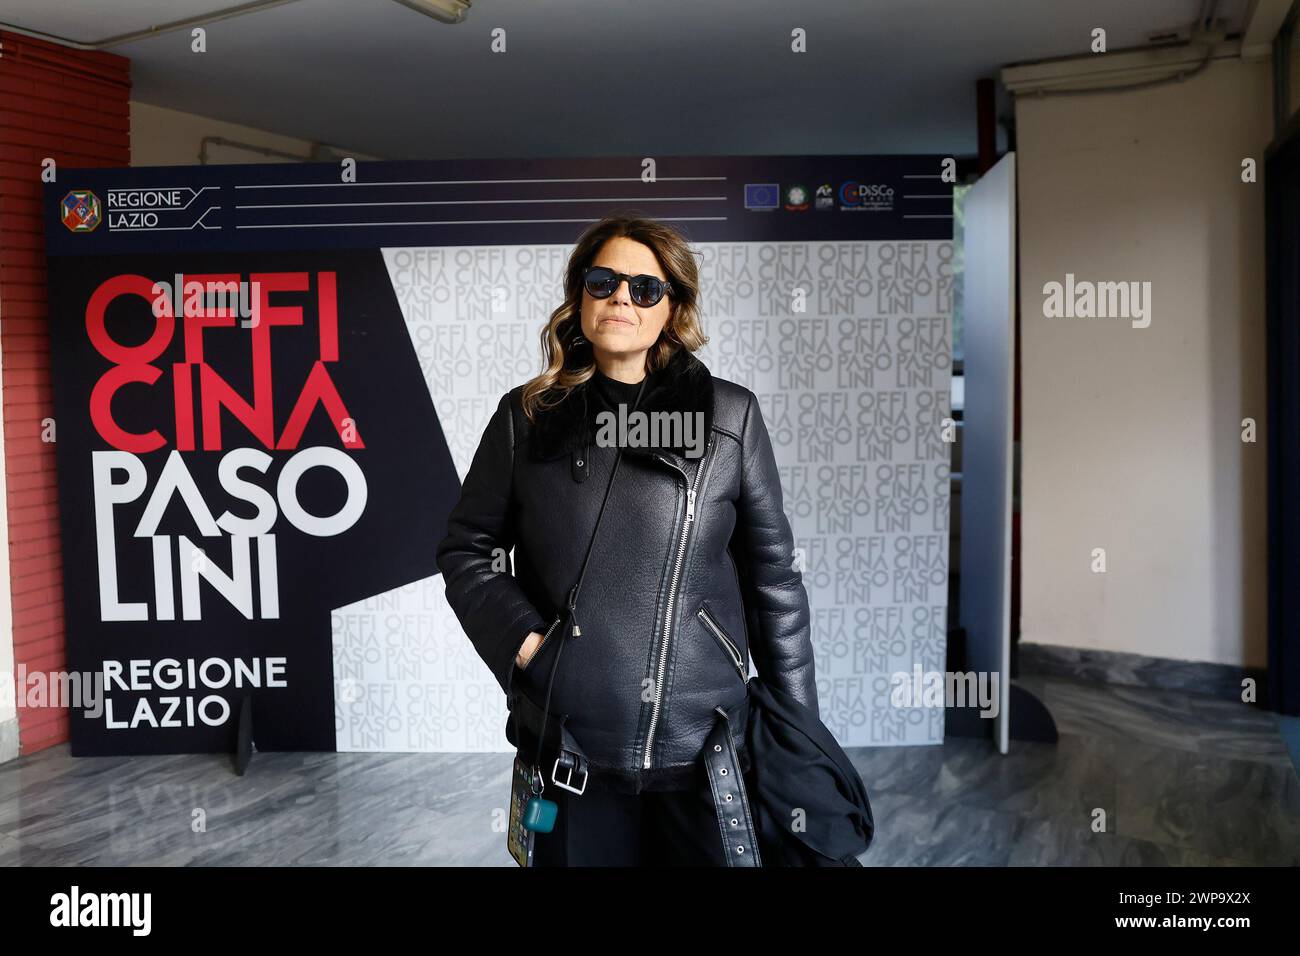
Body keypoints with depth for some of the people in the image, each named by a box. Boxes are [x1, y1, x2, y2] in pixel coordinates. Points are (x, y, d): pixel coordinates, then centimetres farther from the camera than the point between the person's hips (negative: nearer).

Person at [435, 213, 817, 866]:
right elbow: (465, 548, 11)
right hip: (568, 745, 1)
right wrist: (520, 638, -6)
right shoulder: (527, 415, 5)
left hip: (704, 744, 0)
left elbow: (772, 574, 5)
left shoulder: (730, 416, 2)